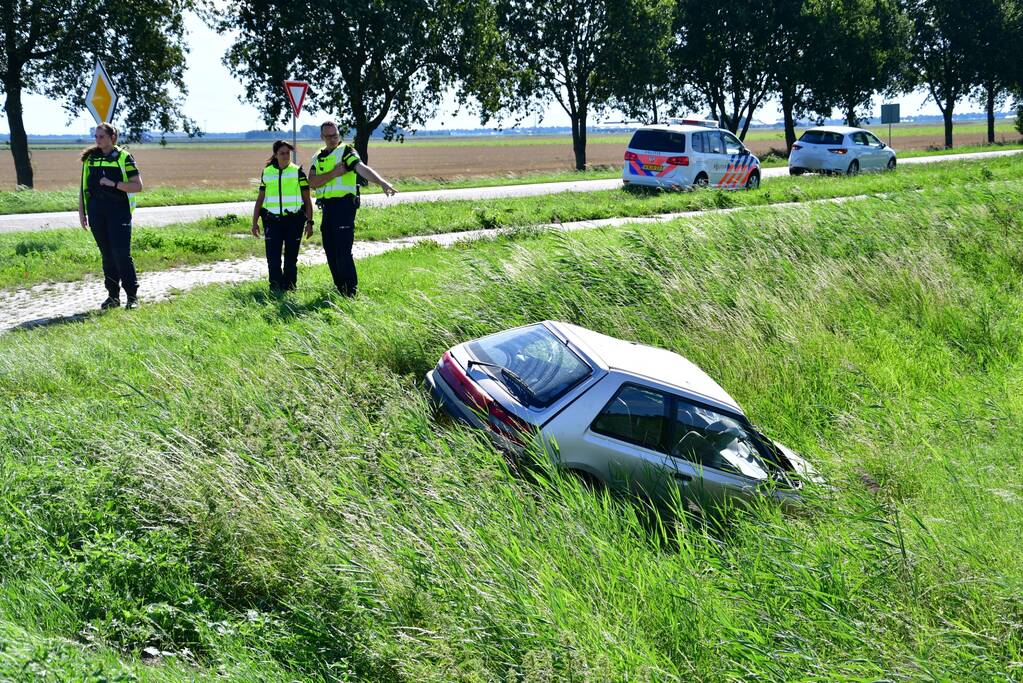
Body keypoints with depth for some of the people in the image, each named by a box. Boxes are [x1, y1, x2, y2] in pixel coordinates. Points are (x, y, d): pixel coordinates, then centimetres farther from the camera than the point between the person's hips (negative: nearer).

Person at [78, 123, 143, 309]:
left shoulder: (124, 158, -1)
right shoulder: (90, 158, 12)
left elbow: (138, 186, -5)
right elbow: (84, 187, 16)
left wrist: (113, 183, -15)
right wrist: (81, 212, 11)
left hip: (119, 211, -4)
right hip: (96, 212, 4)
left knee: (121, 254, -9)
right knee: (107, 255, 7)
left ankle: (132, 296, -1)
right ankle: (113, 296, 13)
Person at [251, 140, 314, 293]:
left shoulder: (298, 172, 3)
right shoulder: (267, 172, 8)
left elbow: (307, 199, 4)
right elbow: (260, 199, 14)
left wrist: (309, 222, -2)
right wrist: (254, 222, 9)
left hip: (294, 220, -1)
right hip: (272, 221, 1)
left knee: (291, 258, 5)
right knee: (273, 258, -6)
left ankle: (289, 289, 14)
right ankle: (275, 289, 1)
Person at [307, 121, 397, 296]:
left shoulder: (346, 152, -4)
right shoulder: (318, 157, 14)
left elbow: (362, 168, -22)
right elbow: (312, 183, 0)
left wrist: (382, 182, -39)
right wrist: (334, 173, -14)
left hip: (343, 205, -7)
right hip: (327, 207, 7)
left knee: (343, 251, -11)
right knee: (330, 251, 10)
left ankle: (350, 293, -6)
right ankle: (340, 289, 20)